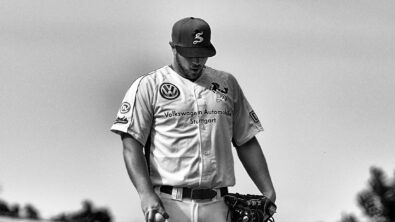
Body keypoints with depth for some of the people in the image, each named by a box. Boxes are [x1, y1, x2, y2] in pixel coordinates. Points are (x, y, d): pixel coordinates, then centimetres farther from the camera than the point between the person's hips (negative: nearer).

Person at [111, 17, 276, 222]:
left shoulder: (227, 84, 17)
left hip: (216, 205, 3)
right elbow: (131, 143, -4)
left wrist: (268, 192, 8)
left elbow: (246, 143, 19)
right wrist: (146, 194, -18)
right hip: (168, 205, -3)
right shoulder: (148, 86, 4)